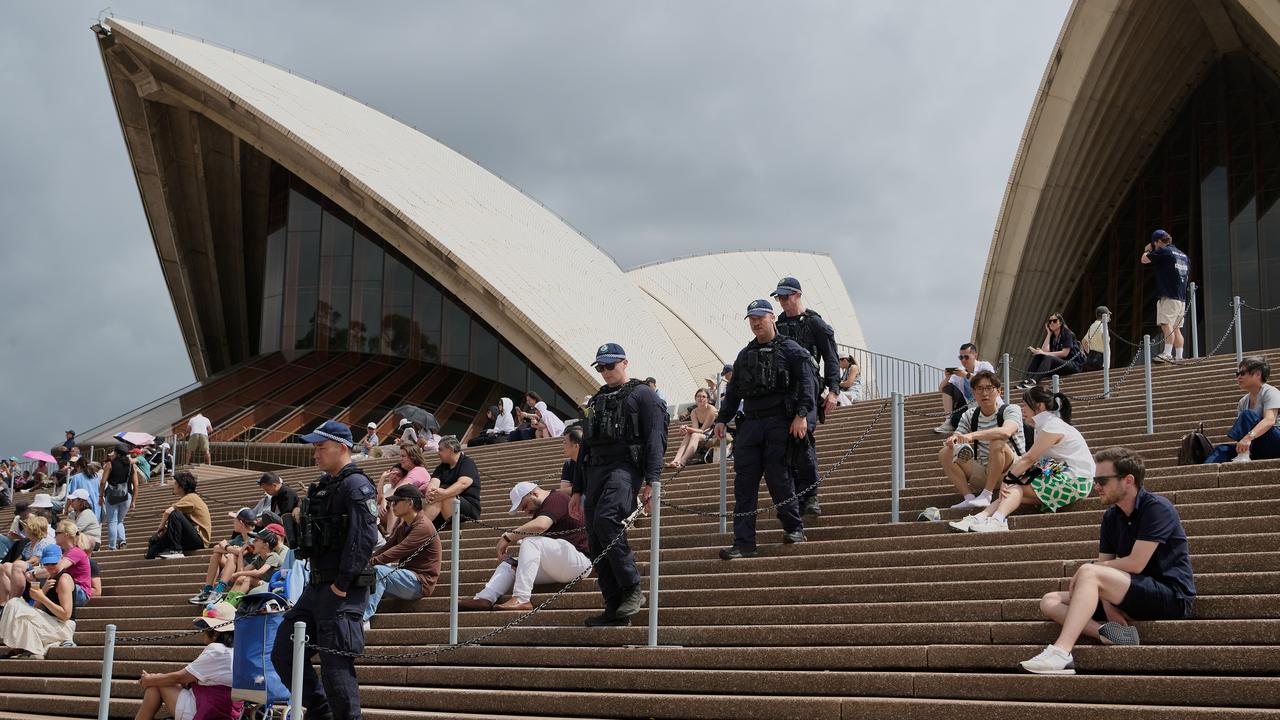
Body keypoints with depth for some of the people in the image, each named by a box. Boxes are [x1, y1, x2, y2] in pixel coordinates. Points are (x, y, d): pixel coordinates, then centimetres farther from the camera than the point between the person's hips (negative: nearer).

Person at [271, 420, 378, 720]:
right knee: (283, 655, 12)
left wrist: (342, 584, -21)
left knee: (335, 666, -7)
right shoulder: (323, 486, 17)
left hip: (343, 591, -10)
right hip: (317, 587, 10)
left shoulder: (356, 485, -13)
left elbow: (364, 538, -22)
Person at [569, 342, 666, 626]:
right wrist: (577, 490, 22)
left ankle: (632, 589, -21)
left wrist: (651, 481, -17)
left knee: (606, 520, -30)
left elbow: (655, 439, -5)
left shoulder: (643, 395, 5)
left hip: (625, 466, -7)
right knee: (596, 539, -2)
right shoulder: (595, 402, 27)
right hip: (596, 470, 7)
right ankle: (615, 610, 0)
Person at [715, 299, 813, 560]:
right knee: (744, 482, -2)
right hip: (750, 424, 5)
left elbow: (805, 382, -7)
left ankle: (794, 528, 14)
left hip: (780, 423, -5)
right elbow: (733, 390, 23)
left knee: (778, 477, -7)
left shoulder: (790, 349, 3)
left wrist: (801, 414, -19)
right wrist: (722, 419, 15)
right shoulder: (745, 355, 20)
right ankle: (744, 543, -2)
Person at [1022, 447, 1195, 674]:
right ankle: (1110, 631, -26)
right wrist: (1107, 603, -16)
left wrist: (1088, 569, -7)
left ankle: (1061, 653, -41)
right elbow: (1106, 565, 5)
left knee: (1089, 572, -30)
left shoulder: (1156, 508, -12)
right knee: (1050, 602, -1)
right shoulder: (1111, 517, 12)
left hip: (1172, 598, -9)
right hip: (1136, 597, 9)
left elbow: (1135, 564, -19)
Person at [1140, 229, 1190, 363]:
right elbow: (1187, 275, 27)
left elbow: (1144, 260, -3)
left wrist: (1147, 250, 17)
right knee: (1176, 328, 10)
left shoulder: (1163, 251, -5)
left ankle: (1167, 353, -28)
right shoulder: (1183, 255, 21)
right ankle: (1179, 356, 8)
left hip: (1168, 297, -9)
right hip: (1181, 298, 9)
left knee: (1166, 324, -17)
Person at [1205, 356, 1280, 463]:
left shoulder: (1269, 392, -7)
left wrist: (1249, 437, -41)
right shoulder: (1243, 402, 15)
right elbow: (1242, 432, 8)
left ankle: (1243, 456, -39)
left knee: (1247, 415, -24)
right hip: (1258, 448, 7)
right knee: (1222, 449, -13)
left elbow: (1270, 420, -25)